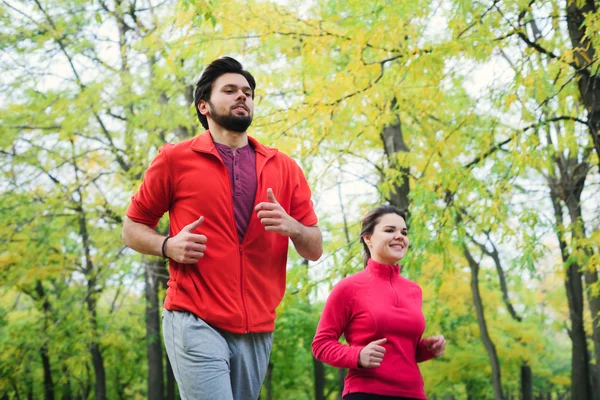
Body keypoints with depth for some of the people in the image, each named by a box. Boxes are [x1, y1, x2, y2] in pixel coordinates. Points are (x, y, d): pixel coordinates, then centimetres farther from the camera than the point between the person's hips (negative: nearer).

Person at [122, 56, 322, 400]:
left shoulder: (284, 168, 12)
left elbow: (315, 250, 11)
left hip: (258, 331, 4)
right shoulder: (175, 159, 5)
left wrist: (291, 226, -10)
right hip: (196, 323, -4)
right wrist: (168, 246, -11)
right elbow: (133, 228, 10)